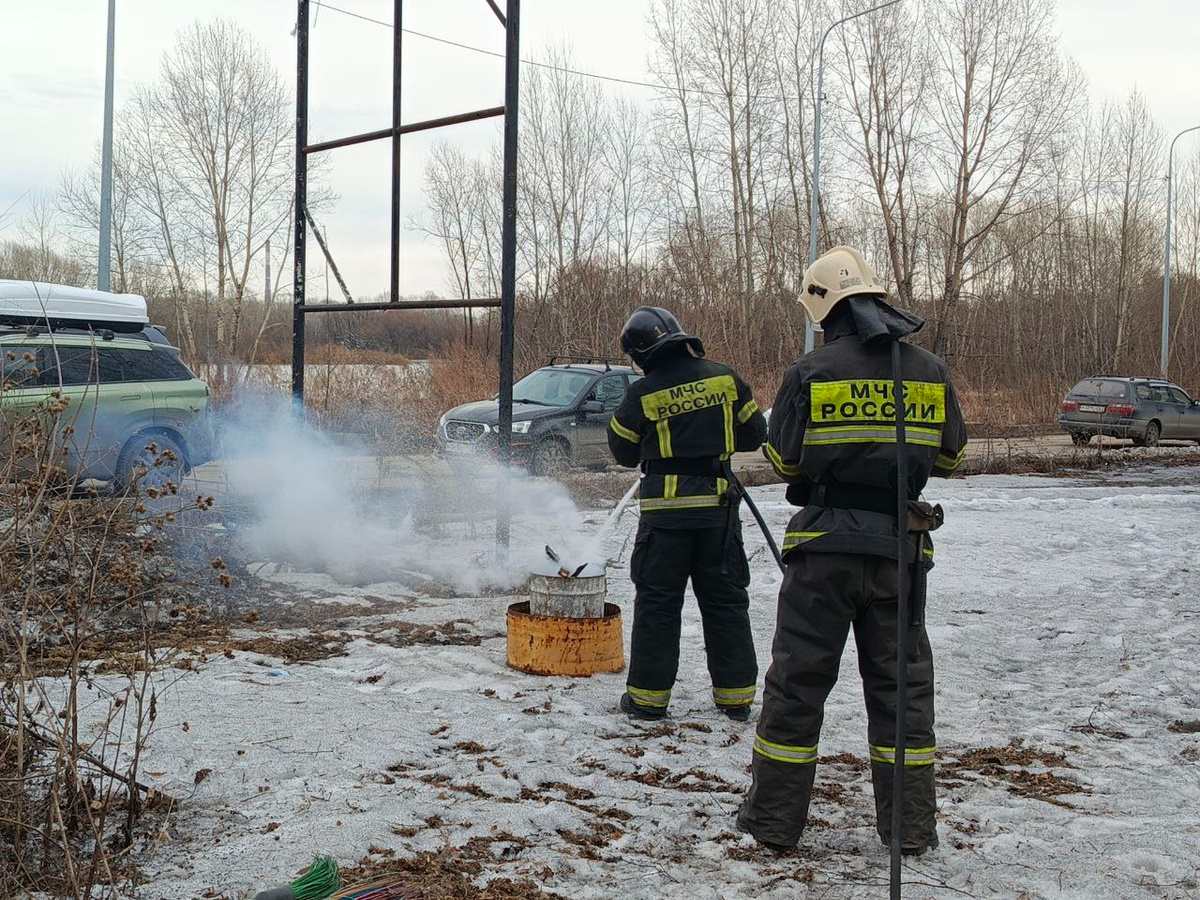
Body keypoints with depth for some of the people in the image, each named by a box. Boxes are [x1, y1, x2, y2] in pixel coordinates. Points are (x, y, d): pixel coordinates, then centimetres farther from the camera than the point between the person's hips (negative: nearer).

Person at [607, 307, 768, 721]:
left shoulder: (642, 394, -7)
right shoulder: (724, 378, 0)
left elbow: (624, 452, 5)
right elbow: (754, 433, 8)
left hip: (665, 508, -2)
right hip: (717, 507, 2)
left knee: (657, 602, 7)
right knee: (725, 601, 12)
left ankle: (649, 696, 10)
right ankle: (736, 696, 17)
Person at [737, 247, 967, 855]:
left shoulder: (811, 372, -8)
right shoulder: (930, 372, 2)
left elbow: (784, 461, -1)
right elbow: (950, 456, 12)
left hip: (824, 548, -3)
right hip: (899, 549, 3)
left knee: (797, 679, 7)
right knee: (901, 681, 13)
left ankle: (774, 818, 14)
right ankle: (910, 825, 18)